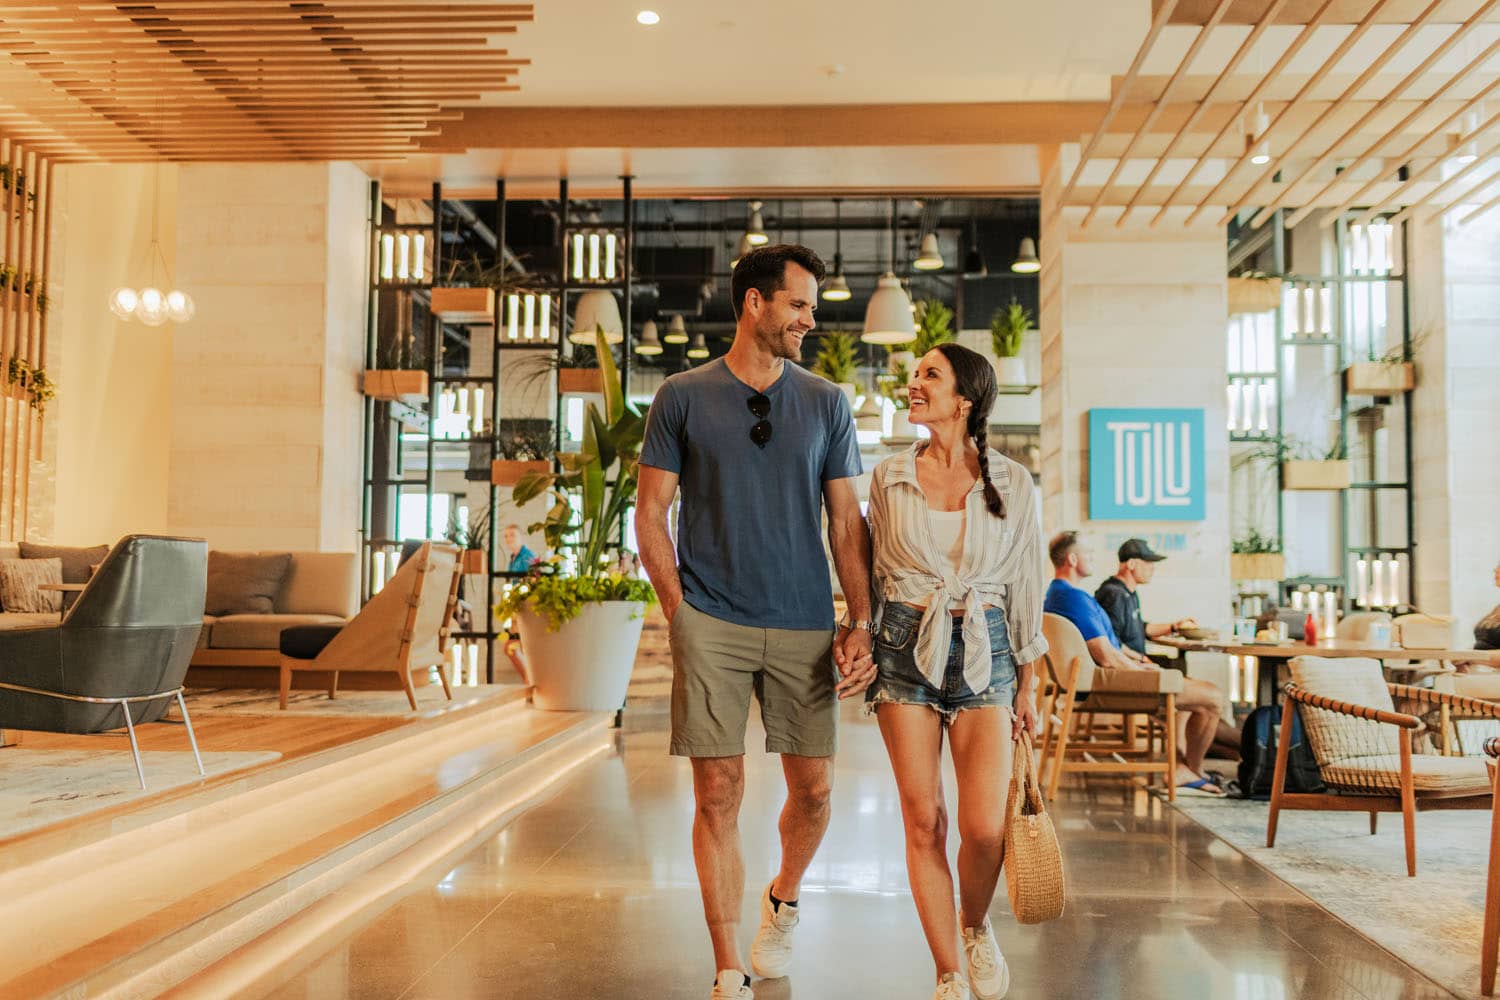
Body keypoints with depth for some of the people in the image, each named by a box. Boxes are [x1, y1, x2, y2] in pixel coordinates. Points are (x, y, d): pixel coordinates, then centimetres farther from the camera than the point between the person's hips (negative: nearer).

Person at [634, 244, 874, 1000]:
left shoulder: (826, 403, 8)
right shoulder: (682, 397, 3)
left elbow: (847, 521, 7)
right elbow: (650, 515, 5)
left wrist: (860, 623, -1)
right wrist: (679, 612, -3)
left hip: (804, 626, 2)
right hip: (711, 624, -2)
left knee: (812, 788, 7)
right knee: (719, 794, 0)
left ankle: (783, 902, 38)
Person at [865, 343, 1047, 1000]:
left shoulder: (1013, 484, 2)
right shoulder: (890, 477, 4)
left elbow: (1025, 588, 6)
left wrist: (1026, 686, 7)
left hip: (984, 650, -1)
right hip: (905, 648, 1)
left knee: (984, 826, -9)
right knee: (923, 821, 1)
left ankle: (976, 926, 25)